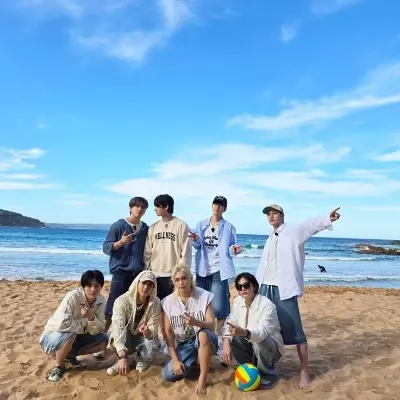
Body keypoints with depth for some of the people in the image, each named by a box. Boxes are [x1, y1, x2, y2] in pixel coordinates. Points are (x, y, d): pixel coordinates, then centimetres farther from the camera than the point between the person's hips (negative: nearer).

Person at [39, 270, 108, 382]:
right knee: (69, 335, -36)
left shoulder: (101, 301, -11)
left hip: (75, 337, 6)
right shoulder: (73, 297, -28)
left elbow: (97, 331, -12)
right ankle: (59, 366, -9)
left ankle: (70, 356, 5)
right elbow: (61, 324, -39)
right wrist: (85, 320, -25)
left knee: (103, 340, -11)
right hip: (52, 337, -5)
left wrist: (91, 317, -32)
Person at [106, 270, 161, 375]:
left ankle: (142, 359, 4)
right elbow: (118, 328, -36)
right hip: (124, 339, -1)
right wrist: (122, 357, -48)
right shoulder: (122, 301, -25)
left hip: (142, 339, 2)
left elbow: (153, 329, -19)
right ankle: (121, 360, -5)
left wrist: (147, 331, -45)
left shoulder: (155, 303, -18)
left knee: (153, 345, -33)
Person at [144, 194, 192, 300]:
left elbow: (186, 252, -7)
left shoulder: (181, 226, -5)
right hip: (155, 275, 5)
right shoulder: (153, 228, 9)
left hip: (173, 275, -4)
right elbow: (148, 252, 10)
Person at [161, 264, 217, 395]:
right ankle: (193, 360, 12)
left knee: (203, 334, -38)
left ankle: (203, 378, -20)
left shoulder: (204, 296, -13)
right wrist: (175, 359, -10)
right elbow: (168, 332, -4)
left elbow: (212, 325, -18)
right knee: (168, 375, -20)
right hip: (183, 344, 3)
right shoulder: (168, 302, -6)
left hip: (203, 340, -3)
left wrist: (196, 322, -39)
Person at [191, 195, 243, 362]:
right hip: (202, 270, 3)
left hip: (219, 270, -3)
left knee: (219, 308, -6)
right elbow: (197, 246, 8)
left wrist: (234, 250, -21)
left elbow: (230, 250, 1)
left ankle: (220, 342, 7)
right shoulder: (201, 224, 10)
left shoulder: (229, 227, 2)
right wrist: (195, 240, -14)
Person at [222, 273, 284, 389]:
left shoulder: (267, 305, -26)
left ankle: (267, 374, -7)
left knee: (259, 342, -36)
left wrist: (244, 332, -61)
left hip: (271, 347, -5)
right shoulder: (238, 301, -6)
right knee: (230, 339, -21)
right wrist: (226, 344, -27)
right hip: (249, 343, 5)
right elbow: (230, 322, -9)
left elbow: (262, 332, -40)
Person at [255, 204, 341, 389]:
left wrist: (328, 219, -37)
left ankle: (304, 372, 4)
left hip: (284, 289, -6)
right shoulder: (270, 239, 18)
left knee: (295, 331, -5)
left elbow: (311, 225, -18)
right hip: (266, 288, 6)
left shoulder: (294, 231, 0)